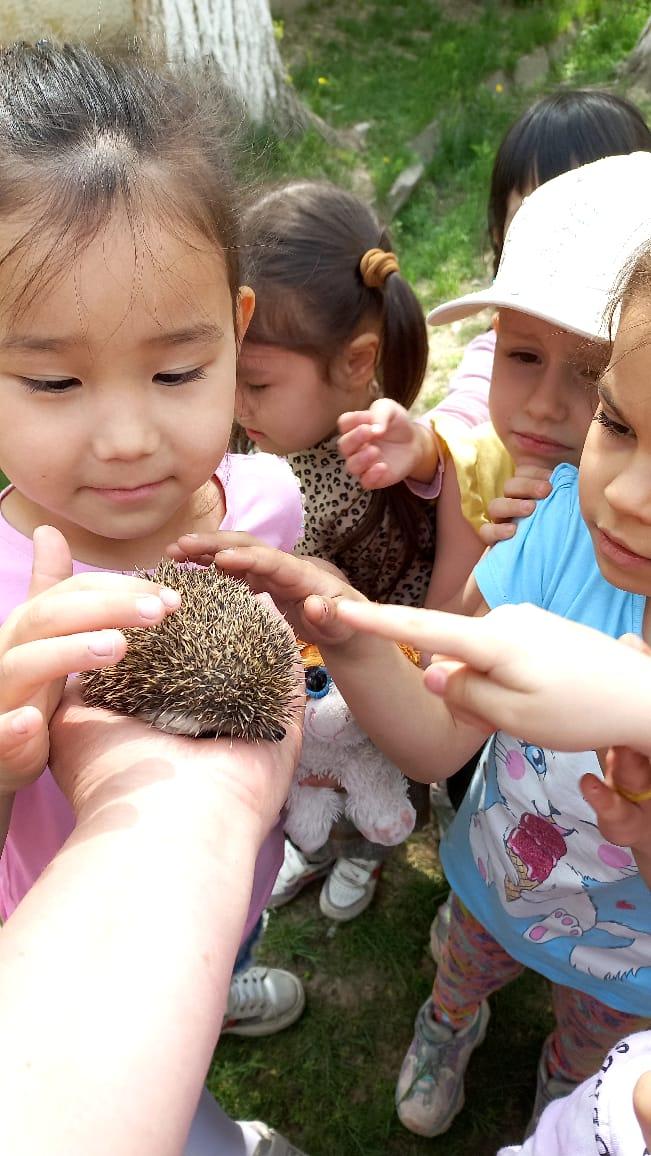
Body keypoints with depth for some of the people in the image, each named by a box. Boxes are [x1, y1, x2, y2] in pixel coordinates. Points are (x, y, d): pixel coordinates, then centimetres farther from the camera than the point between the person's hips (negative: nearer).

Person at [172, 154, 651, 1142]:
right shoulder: (571, 521, -31)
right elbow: (437, 741, -24)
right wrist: (354, 643, -42)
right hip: (493, 885, 1)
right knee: (462, 971, 35)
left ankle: (561, 1097, 71)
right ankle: (450, 1023, 71)